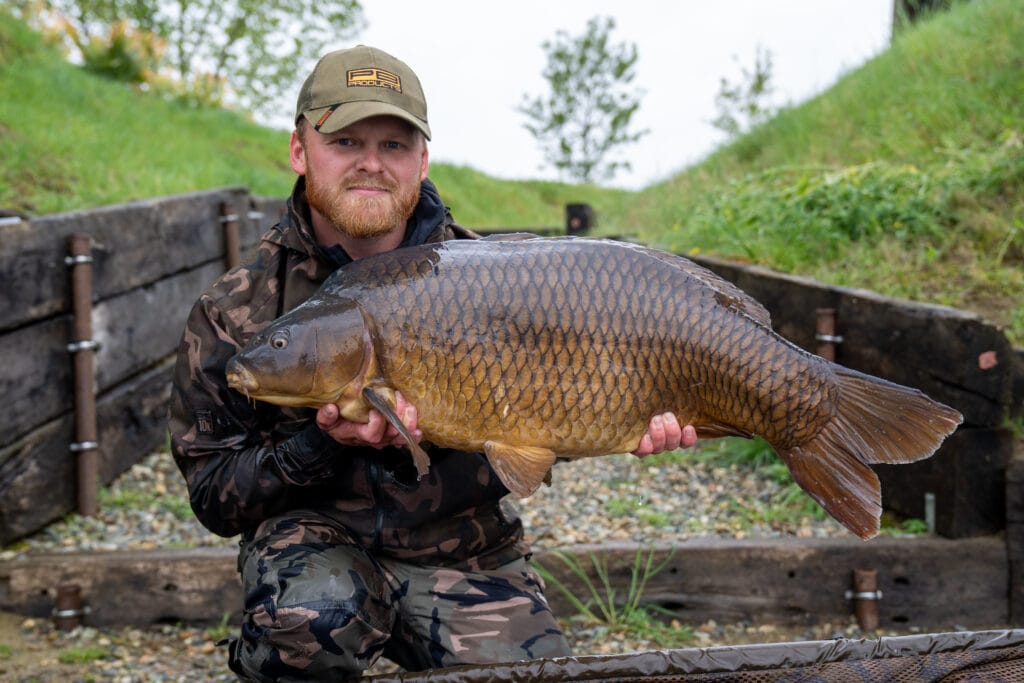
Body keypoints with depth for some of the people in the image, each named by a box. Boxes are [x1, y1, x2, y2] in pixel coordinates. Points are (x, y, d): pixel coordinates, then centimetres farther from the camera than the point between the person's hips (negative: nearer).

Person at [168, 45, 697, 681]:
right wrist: (324, 442, -24)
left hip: (466, 554, 3)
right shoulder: (235, 312, -5)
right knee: (310, 617, -34)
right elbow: (214, 497, -5)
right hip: (318, 536, -2)